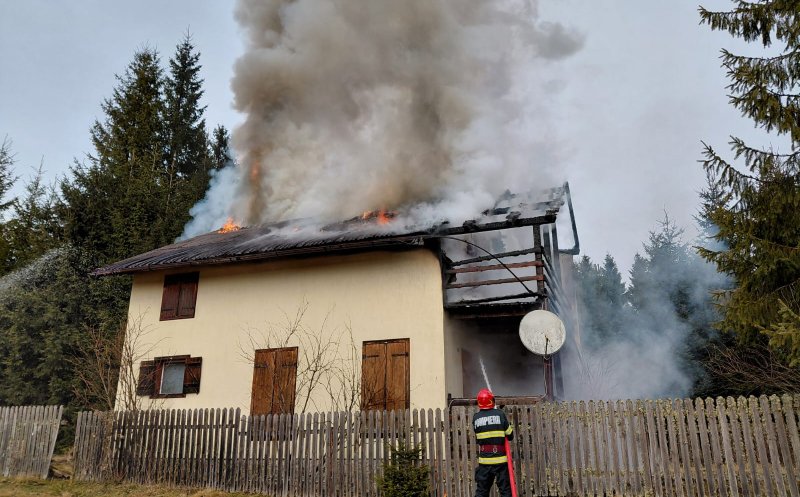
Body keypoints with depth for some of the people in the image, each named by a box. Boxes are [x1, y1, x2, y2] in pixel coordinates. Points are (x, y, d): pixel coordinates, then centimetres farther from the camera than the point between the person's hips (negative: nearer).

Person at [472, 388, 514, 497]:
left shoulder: (476, 417, -1)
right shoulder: (500, 414, -7)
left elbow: (477, 436, 7)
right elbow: (510, 436, -2)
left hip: (484, 461, 2)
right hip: (500, 460, -2)